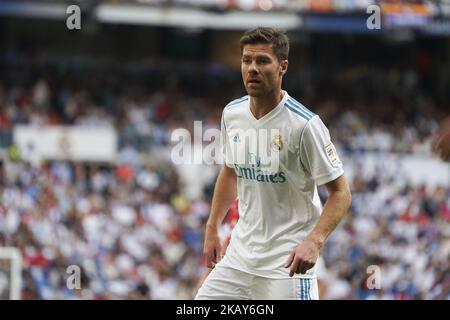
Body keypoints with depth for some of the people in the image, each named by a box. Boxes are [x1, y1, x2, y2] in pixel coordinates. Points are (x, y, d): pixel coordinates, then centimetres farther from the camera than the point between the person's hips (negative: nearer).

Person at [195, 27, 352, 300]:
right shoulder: (232, 113, 3)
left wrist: (314, 241, -27)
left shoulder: (305, 124, -17)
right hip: (239, 255, 6)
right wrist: (212, 228, 17)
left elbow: (341, 192, -13)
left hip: (287, 263, -6)